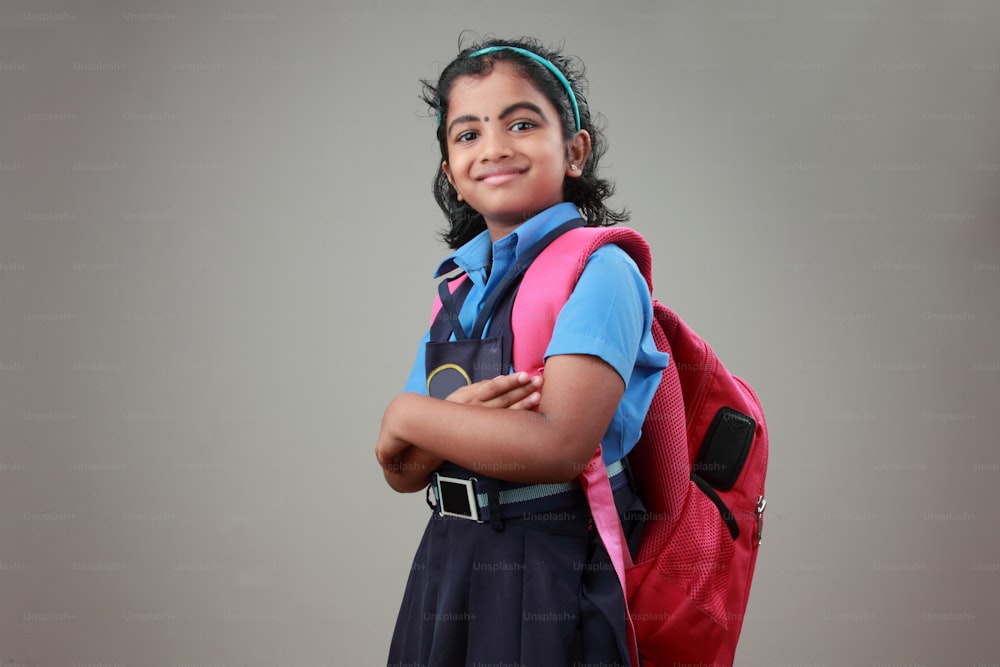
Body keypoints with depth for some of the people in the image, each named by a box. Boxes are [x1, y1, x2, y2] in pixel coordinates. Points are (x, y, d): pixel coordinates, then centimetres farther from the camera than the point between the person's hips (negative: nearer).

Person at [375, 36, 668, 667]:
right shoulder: (460, 284, 9)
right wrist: (460, 416, -16)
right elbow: (403, 471, 6)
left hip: (553, 575, -6)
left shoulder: (597, 271, -12)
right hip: (448, 567, 6)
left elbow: (558, 446, -24)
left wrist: (411, 416, -11)